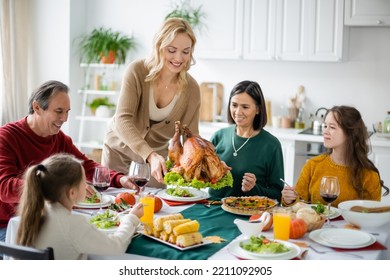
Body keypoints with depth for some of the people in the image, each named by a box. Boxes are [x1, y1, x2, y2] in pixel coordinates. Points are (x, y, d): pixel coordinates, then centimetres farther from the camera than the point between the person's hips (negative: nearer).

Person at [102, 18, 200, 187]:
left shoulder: (191, 89, -14)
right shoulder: (137, 71, -22)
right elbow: (122, 121, -32)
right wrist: (150, 155, -46)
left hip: (157, 156, 2)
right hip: (120, 152, -1)